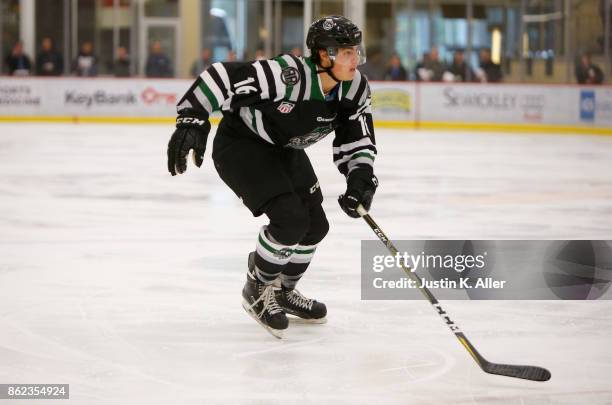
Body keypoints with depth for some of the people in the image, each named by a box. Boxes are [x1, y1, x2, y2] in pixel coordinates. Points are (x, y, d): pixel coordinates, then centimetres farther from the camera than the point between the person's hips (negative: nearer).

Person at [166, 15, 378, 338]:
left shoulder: (356, 88, -12)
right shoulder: (287, 76, -35)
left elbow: (357, 141, -4)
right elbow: (223, 77, -35)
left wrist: (361, 178, -21)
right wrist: (192, 121, -40)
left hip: (284, 151, 8)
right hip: (240, 145, -8)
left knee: (315, 225, 7)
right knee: (290, 219, -21)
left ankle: (282, 291, 33)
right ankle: (256, 290, 3)